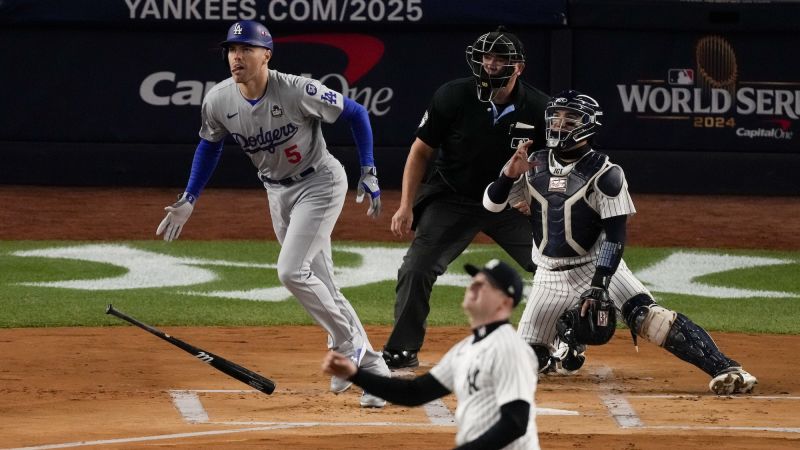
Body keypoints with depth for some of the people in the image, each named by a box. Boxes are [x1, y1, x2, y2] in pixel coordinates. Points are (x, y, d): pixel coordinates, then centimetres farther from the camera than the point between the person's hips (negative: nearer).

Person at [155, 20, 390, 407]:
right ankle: (372, 368, 16)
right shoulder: (218, 101, -12)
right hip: (277, 192, 6)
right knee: (319, 287, 7)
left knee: (291, 271, -21)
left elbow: (355, 114, -13)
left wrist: (369, 174, -15)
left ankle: (349, 344, -1)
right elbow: (209, 146, 9)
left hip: (319, 183, -6)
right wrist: (188, 201, 5)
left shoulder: (298, 92, -26)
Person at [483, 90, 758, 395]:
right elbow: (491, 203, 2)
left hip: (597, 266, -5)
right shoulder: (533, 166, 2)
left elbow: (615, 236, -16)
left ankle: (725, 370, -35)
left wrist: (598, 286, -27)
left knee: (648, 317, -27)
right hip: (550, 275, 5)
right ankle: (567, 351, 39)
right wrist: (510, 174, -19)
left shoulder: (604, 174, -12)